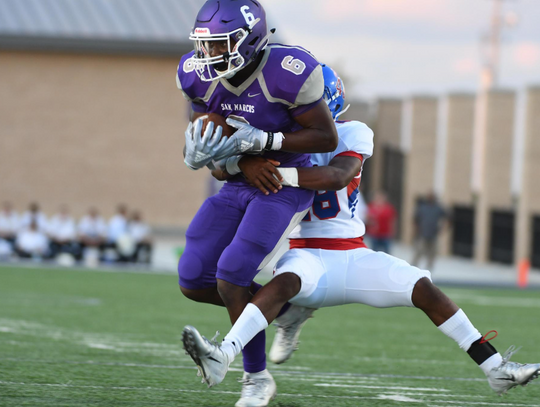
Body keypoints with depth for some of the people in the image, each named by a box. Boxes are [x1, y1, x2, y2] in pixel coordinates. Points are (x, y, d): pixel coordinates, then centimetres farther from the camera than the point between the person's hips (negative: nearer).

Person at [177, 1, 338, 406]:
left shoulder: (286, 73, -25)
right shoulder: (200, 77, -8)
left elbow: (327, 138, -17)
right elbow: (201, 131, 4)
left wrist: (260, 140, -26)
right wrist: (198, 154, -23)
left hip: (286, 187, -6)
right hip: (237, 187, 6)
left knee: (231, 276, -19)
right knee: (194, 281, -3)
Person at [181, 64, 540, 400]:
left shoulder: (352, 134, -4)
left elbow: (337, 177, -25)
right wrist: (248, 163, -30)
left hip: (352, 255, 2)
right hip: (305, 255, -2)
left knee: (424, 289, -12)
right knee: (287, 281, -36)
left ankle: (496, 369, -5)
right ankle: (221, 357, -56)